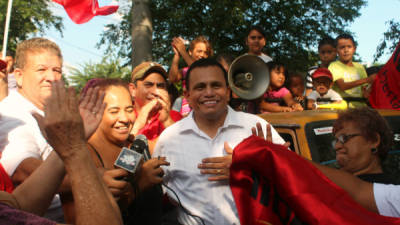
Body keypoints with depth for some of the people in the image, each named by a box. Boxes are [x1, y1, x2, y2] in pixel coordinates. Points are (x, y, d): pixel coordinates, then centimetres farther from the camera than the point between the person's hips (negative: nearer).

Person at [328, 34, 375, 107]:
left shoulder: (359, 67, 16)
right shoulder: (334, 66, 0)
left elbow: (364, 93, 14)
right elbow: (342, 86, -16)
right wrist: (366, 80, -22)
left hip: (359, 105, 5)